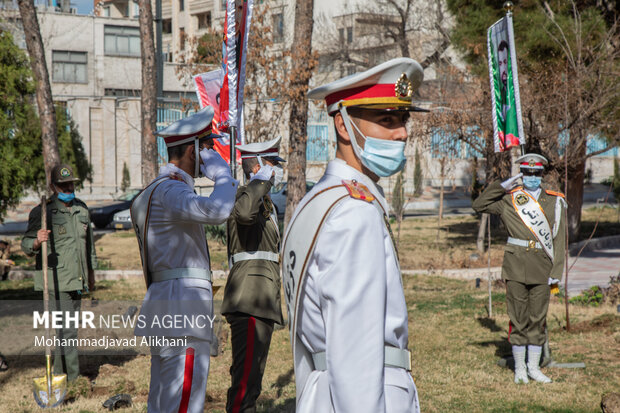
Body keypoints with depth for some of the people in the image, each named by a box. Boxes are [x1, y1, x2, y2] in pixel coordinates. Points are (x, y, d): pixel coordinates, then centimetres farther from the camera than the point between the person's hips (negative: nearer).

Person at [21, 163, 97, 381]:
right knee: (66, 331, -10)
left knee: (70, 329, 11)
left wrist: (91, 270, 26)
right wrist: (37, 242, -31)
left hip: (76, 280, 6)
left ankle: (60, 375, 22)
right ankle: (72, 379, -7)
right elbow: (25, 245, -9)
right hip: (56, 282, -6)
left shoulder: (81, 209, 12)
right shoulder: (42, 212, -7)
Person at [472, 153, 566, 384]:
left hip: (542, 267, 1)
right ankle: (519, 368, 11)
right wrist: (502, 185, -8)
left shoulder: (554, 202, 7)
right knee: (518, 318, 2)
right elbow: (479, 205, -4)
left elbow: (559, 239, 6)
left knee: (538, 318, 6)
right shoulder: (509, 199, 4)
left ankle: (534, 367, 17)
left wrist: (556, 271, -1)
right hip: (516, 266, -1)